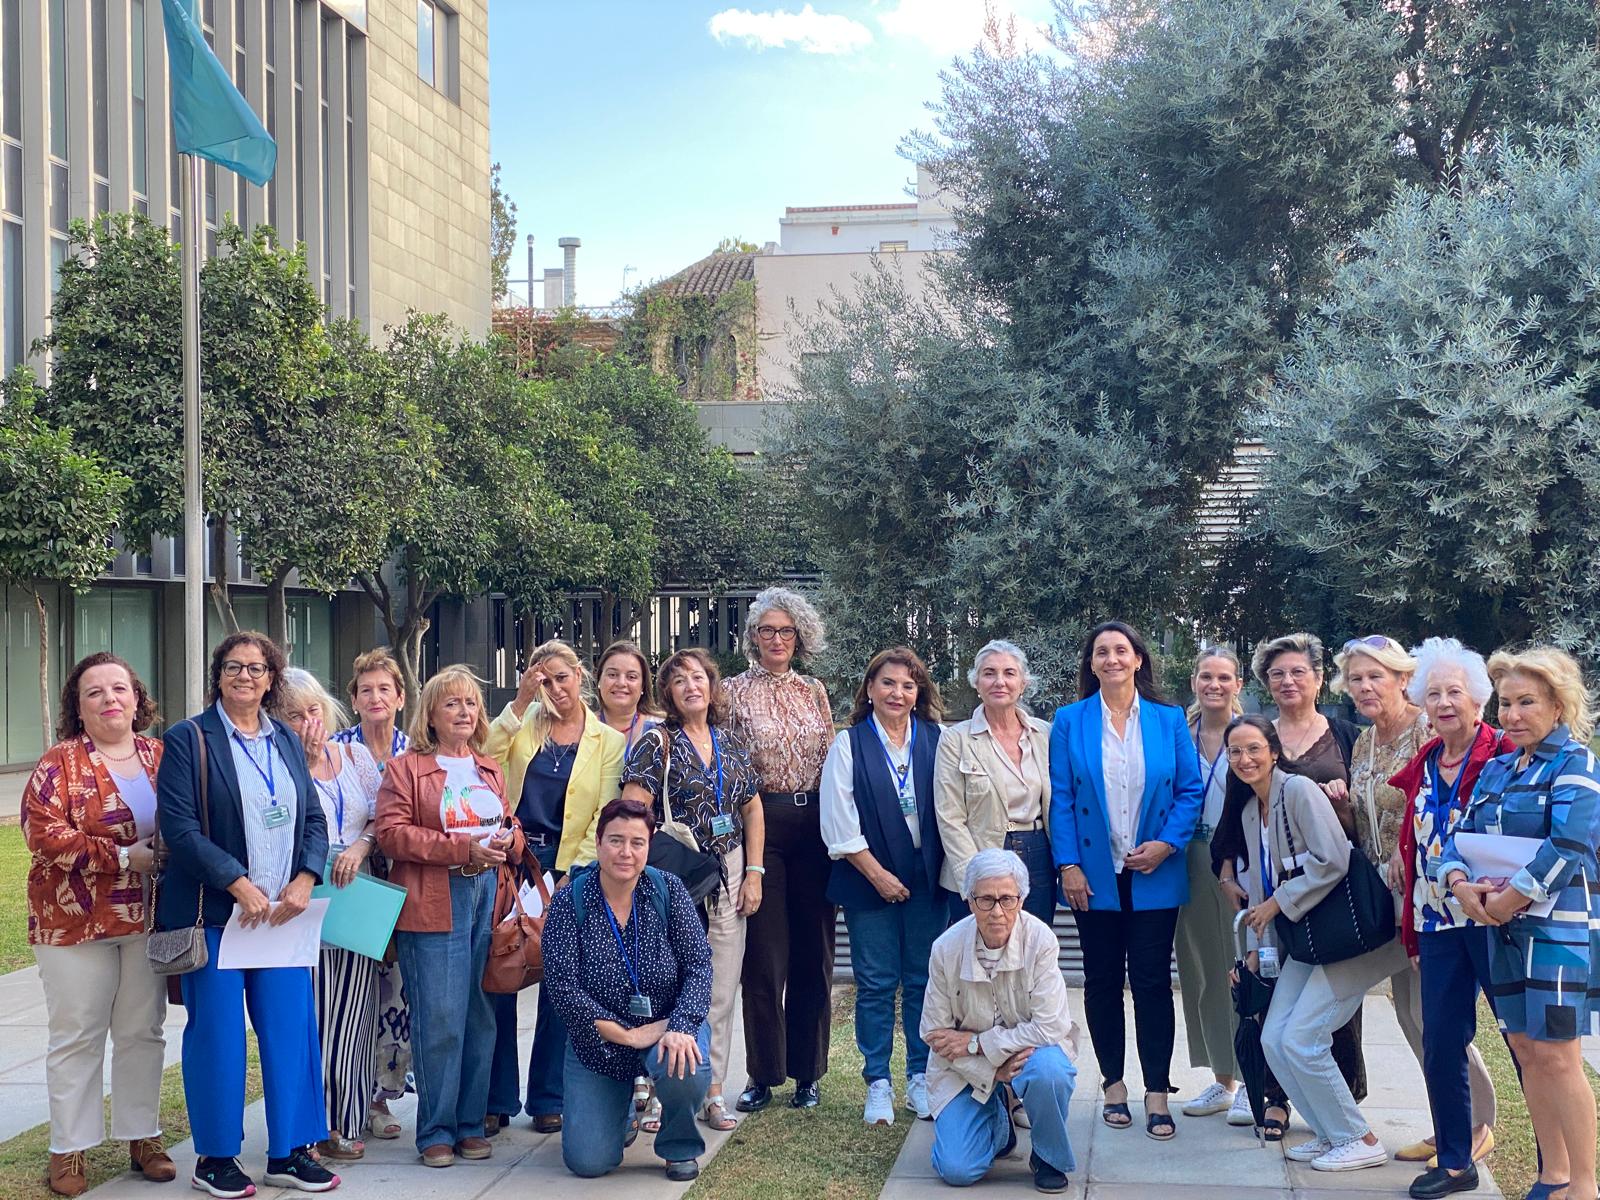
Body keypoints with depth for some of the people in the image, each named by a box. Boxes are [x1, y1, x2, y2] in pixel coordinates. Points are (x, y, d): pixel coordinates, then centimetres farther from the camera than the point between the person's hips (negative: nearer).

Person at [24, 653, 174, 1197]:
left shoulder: (161, 757, 7)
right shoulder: (61, 763, -5)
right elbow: (44, 834, -16)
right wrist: (125, 857, -19)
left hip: (148, 920, 4)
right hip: (76, 921, -3)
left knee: (143, 1031, 10)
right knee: (77, 1035, 3)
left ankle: (142, 1136, 21)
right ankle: (70, 1150, 12)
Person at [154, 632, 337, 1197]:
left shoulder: (287, 742, 13)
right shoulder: (188, 739, -3)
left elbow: (314, 819, 11)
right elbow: (179, 825, -12)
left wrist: (304, 880, -7)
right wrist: (239, 883, -18)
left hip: (283, 910, 5)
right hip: (213, 912, -4)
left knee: (291, 1028, 4)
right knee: (217, 1032, 1)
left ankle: (289, 1152, 15)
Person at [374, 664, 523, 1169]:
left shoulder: (489, 770, 20)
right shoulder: (405, 769, 2)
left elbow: (512, 829, 24)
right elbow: (392, 833, -9)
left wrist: (507, 842, -2)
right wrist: (463, 848, -16)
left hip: (488, 900, 5)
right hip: (433, 907, -5)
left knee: (480, 1018, 6)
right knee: (439, 1021, -6)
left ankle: (470, 1124, 16)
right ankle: (436, 1131, 3)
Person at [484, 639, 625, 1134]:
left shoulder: (608, 741, 3)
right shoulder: (525, 723, 8)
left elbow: (603, 817, -1)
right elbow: (486, 754, -10)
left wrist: (576, 874, -9)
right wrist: (521, 700, -12)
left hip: (568, 870, -1)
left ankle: (548, 1098, 16)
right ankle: (497, 1099, 10)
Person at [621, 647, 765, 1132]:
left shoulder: (733, 744, 11)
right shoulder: (658, 744, -3)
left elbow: (753, 810, 15)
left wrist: (754, 873, 8)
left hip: (727, 877, 5)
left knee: (721, 989, 6)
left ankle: (712, 1091, 14)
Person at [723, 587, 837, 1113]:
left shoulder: (814, 692, 12)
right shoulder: (734, 691, 3)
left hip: (814, 824, 3)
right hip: (760, 822, -3)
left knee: (813, 949, 5)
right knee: (764, 951, -2)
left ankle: (807, 1070, 15)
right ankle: (763, 1074, 7)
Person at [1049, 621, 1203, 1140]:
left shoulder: (1169, 721, 3)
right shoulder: (1069, 722, 2)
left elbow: (1190, 790, 3)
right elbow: (1060, 798, 0)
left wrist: (1168, 844, -11)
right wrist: (1068, 864, -8)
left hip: (1154, 875, 0)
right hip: (1095, 874, 1)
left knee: (1152, 980, 1)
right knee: (1102, 980, 8)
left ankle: (1157, 1093, 6)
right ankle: (1113, 1084, 19)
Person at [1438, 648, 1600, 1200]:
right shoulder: (1496, 770, 14)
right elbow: (1459, 835, 9)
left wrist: (1510, 897, -19)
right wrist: (1460, 883, -11)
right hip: (1502, 928, 7)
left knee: (1555, 1055, -8)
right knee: (1526, 1050, 10)